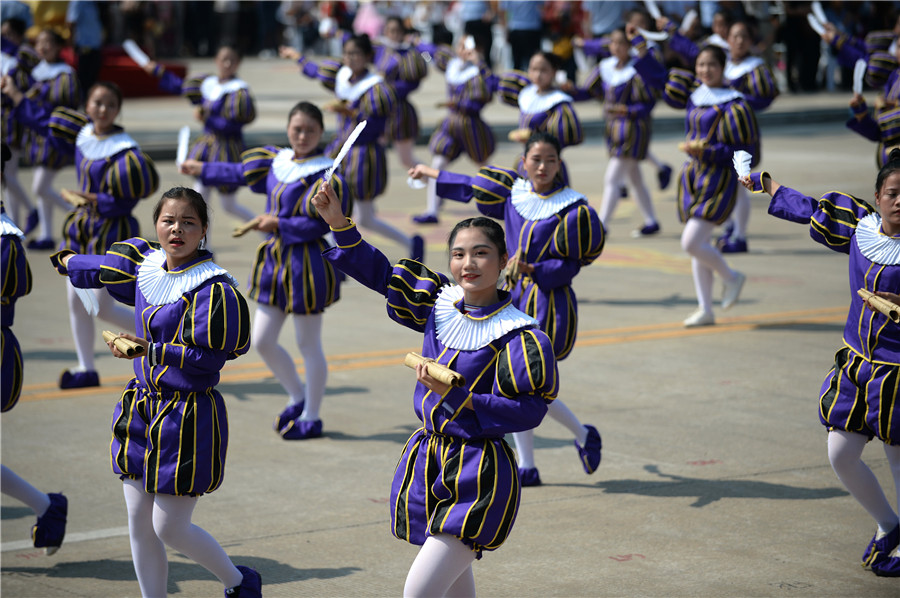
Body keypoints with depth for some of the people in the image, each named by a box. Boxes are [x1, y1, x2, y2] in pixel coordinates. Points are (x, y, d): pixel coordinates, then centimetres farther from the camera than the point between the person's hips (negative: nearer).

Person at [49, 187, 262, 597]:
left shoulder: (212, 287, -18)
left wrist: (151, 350, -22)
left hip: (188, 416, -7)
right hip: (142, 407, 7)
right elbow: (108, 270, 29)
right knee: (139, 525, 9)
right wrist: (68, 261, 46)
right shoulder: (146, 265, 5)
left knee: (169, 529, 0)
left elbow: (209, 358, -21)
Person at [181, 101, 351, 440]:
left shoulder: (325, 174, -15)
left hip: (307, 265, -8)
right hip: (275, 261, 8)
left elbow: (322, 225, -18)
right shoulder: (278, 162, 7)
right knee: (262, 341, 10)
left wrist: (279, 225, -19)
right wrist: (203, 170, 33)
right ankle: (298, 398, 31)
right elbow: (242, 173, 24)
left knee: (308, 346, 4)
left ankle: (311, 418, 18)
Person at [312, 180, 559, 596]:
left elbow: (528, 410, -19)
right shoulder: (440, 304, 3)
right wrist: (339, 222, 2)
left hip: (478, 475, -7)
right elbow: (381, 274, 12)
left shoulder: (518, 335, -15)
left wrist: (457, 395, -27)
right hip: (427, 461, 7)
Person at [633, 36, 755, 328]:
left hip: (718, 180, -7)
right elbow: (660, 79, 19)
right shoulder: (694, 92, 7)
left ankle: (732, 277, 11)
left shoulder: (732, 104, -13)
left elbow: (743, 151, -14)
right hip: (693, 175, 7)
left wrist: (705, 151, -22)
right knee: (698, 245, 9)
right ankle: (705, 310, 17)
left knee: (691, 242, -14)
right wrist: (640, 47, 11)